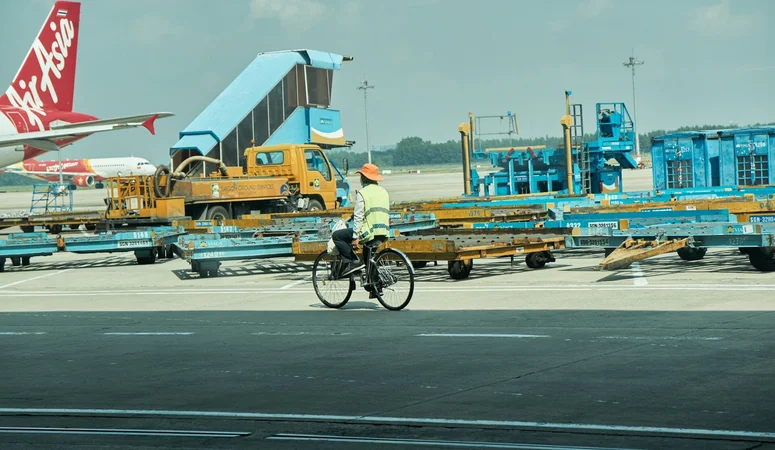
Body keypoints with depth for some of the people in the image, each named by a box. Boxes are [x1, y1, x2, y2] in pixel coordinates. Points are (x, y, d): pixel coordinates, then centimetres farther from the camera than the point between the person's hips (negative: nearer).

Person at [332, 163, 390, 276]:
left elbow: (358, 216, -13)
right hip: (384, 234, 7)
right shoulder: (384, 192, 17)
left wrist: (355, 237, -13)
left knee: (336, 236, 5)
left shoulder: (362, 193, -7)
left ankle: (353, 262, -5)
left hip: (369, 232, -7)